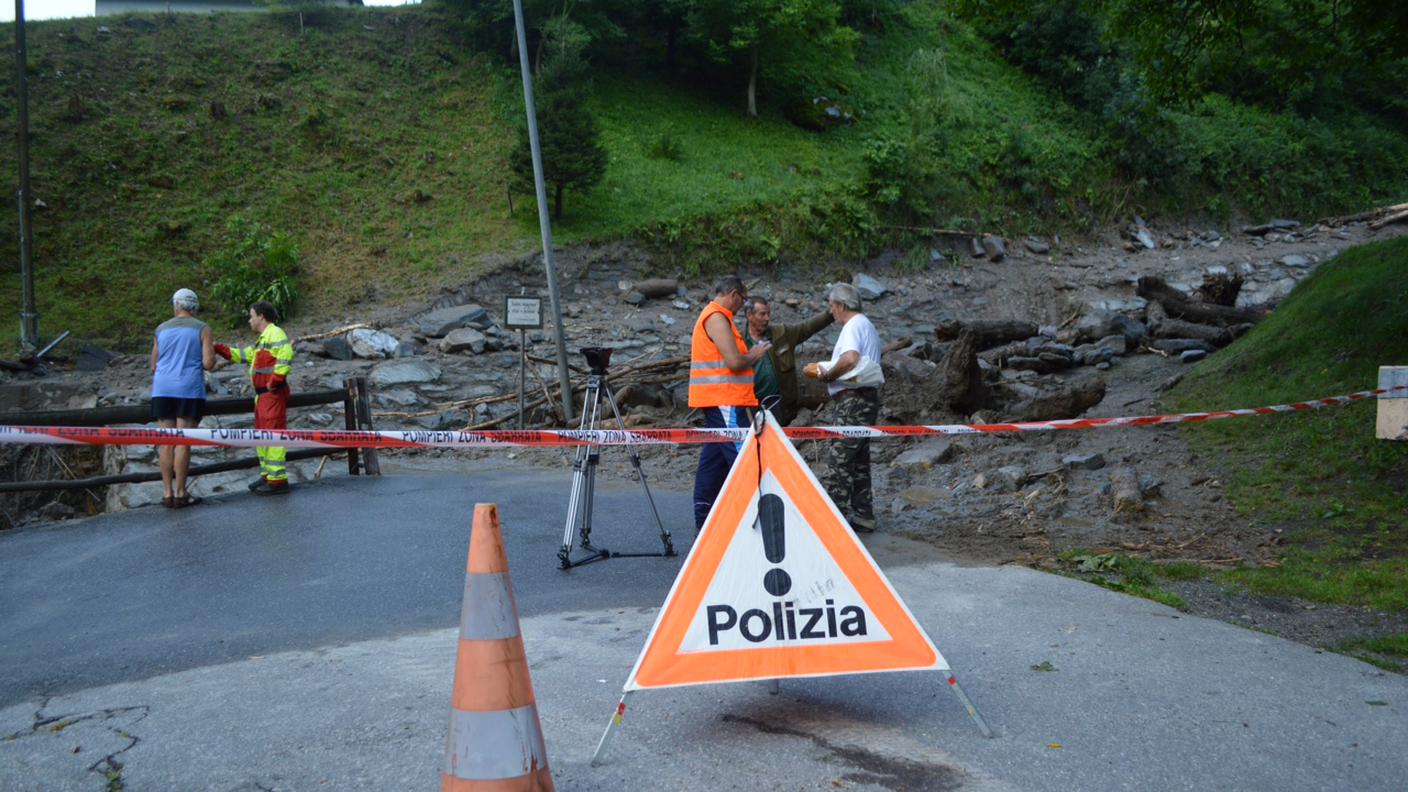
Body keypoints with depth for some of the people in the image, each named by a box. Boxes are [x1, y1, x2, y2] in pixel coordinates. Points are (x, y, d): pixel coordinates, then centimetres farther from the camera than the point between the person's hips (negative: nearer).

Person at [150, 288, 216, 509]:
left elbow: (154, 366, 15)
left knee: (166, 442, 5)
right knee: (183, 442, -2)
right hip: (190, 391, -3)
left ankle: (167, 493, 6)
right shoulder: (202, 329, 1)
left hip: (163, 390, 3)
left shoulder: (161, 329, 11)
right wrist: (212, 353, 13)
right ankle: (180, 494, -1)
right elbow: (208, 363, -8)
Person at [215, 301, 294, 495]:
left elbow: (285, 355, -27)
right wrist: (219, 349, 23)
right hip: (263, 394, 11)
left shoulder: (275, 333, -12)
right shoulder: (263, 338, 21)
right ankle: (267, 475, 25)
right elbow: (242, 355, 28)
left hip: (273, 394, -11)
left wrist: (275, 380, -25)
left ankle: (278, 480, -10)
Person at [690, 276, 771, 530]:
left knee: (713, 457, 10)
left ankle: (703, 517, 13)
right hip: (724, 400, -11)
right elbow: (734, 362, -20)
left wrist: (750, 354, 14)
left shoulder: (710, 316, 20)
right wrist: (755, 355, -2)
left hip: (717, 400, 11)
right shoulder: (717, 318, -13)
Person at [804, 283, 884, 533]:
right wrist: (824, 369, 14)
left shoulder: (853, 325, -11)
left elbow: (850, 359, -28)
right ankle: (863, 515, 18)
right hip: (867, 398, 11)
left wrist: (826, 375, -14)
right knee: (859, 460, 14)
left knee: (838, 459, -10)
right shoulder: (866, 325, 22)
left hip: (853, 400, -11)